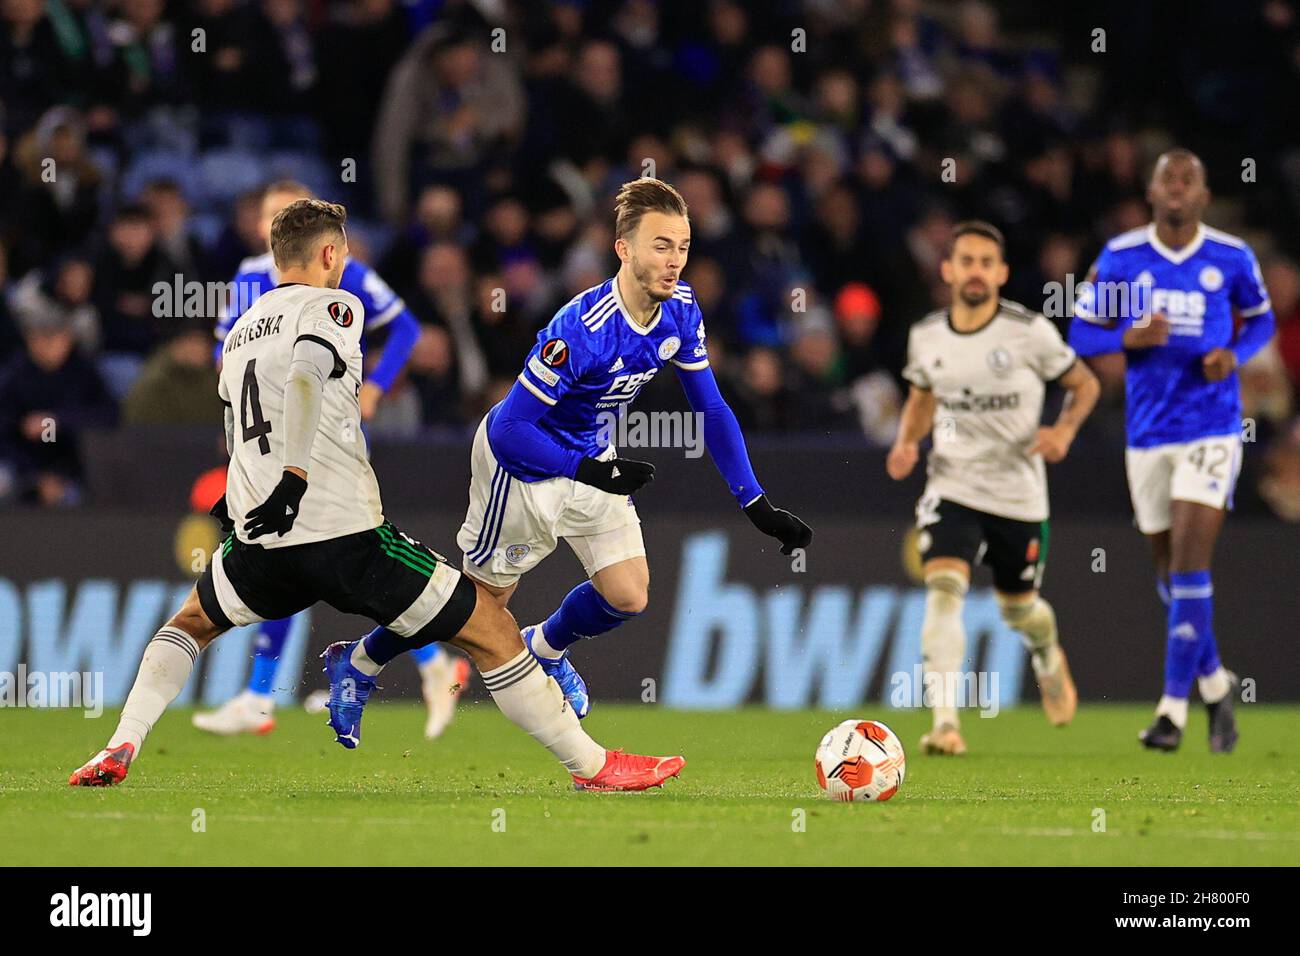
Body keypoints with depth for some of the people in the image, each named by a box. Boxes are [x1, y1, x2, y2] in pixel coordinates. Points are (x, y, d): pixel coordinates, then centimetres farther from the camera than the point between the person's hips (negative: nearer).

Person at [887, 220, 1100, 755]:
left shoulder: (1030, 332, -10)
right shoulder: (926, 337, -1)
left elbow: (1084, 384, 3)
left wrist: (1064, 430, -15)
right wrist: (907, 442, 0)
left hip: (1018, 494, -1)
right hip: (952, 486, 1)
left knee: (1019, 608, 14)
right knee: (943, 590, -22)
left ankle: (1049, 657, 52)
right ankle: (945, 722, -26)